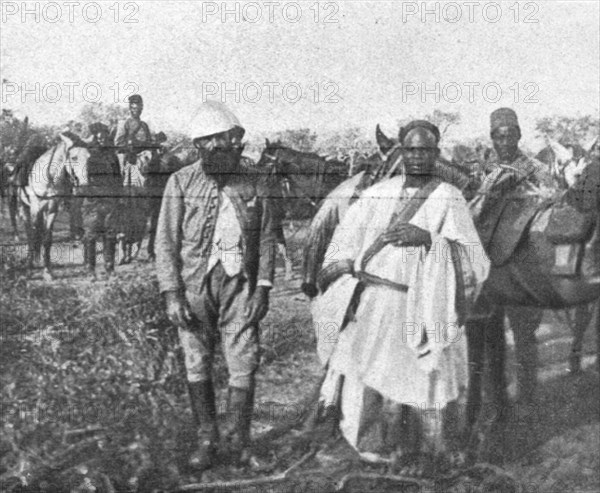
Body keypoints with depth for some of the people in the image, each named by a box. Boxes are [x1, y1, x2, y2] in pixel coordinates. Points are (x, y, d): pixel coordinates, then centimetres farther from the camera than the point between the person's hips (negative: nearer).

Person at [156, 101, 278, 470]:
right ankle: (207, 438, 23)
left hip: (239, 286, 1)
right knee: (198, 367, 7)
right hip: (194, 286, 0)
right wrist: (172, 294, -8)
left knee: (244, 366, -1)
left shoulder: (253, 185, 3)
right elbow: (166, 242, -1)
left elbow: (267, 239, 6)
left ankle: (238, 439, 18)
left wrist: (263, 288, -2)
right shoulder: (182, 183, -1)